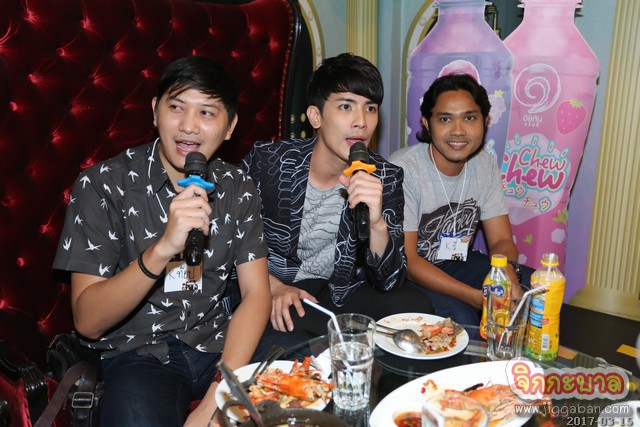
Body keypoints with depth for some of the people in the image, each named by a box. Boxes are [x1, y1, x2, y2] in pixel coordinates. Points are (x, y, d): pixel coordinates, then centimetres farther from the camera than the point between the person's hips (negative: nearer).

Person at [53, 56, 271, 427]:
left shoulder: (238, 188, 0)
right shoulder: (102, 184, -10)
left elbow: (256, 292, -5)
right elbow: (88, 322, -14)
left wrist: (220, 394, -18)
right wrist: (161, 249, -31)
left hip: (220, 342, 4)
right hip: (138, 352, -3)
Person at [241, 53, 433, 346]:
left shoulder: (386, 178, -8)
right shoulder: (267, 159, -13)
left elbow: (388, 283, -12)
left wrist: (377, 225, -32)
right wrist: (273, 286, -16)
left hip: (339, 291, 2)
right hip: (268, 291, -1)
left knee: (413, 305, -23)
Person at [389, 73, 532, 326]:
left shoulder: (485, 165, -3)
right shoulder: (403, 170, -23)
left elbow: (501, 240, -1)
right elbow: (405, 260, -23)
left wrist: (507, 271, -26)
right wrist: (478, 297, -29)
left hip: (457, 262, 6)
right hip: (408, 274, -6)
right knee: (460, 317, -31)